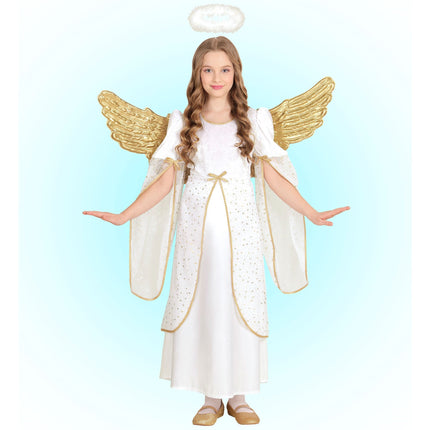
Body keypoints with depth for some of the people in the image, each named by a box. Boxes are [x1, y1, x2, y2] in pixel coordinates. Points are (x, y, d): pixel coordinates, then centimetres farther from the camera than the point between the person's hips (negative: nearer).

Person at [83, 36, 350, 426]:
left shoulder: (253, 120, 8)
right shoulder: (183, 122, 8)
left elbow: (272, 175, 6)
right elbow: (166, 180, 4)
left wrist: (311, 213, -3)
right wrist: (124, 216, -5)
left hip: (240, 225, 0)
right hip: (197, 225, 0)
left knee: (241, 304, 2)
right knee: (200, 304, 1)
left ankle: (239, 396, 19)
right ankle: (212, 397, 17)